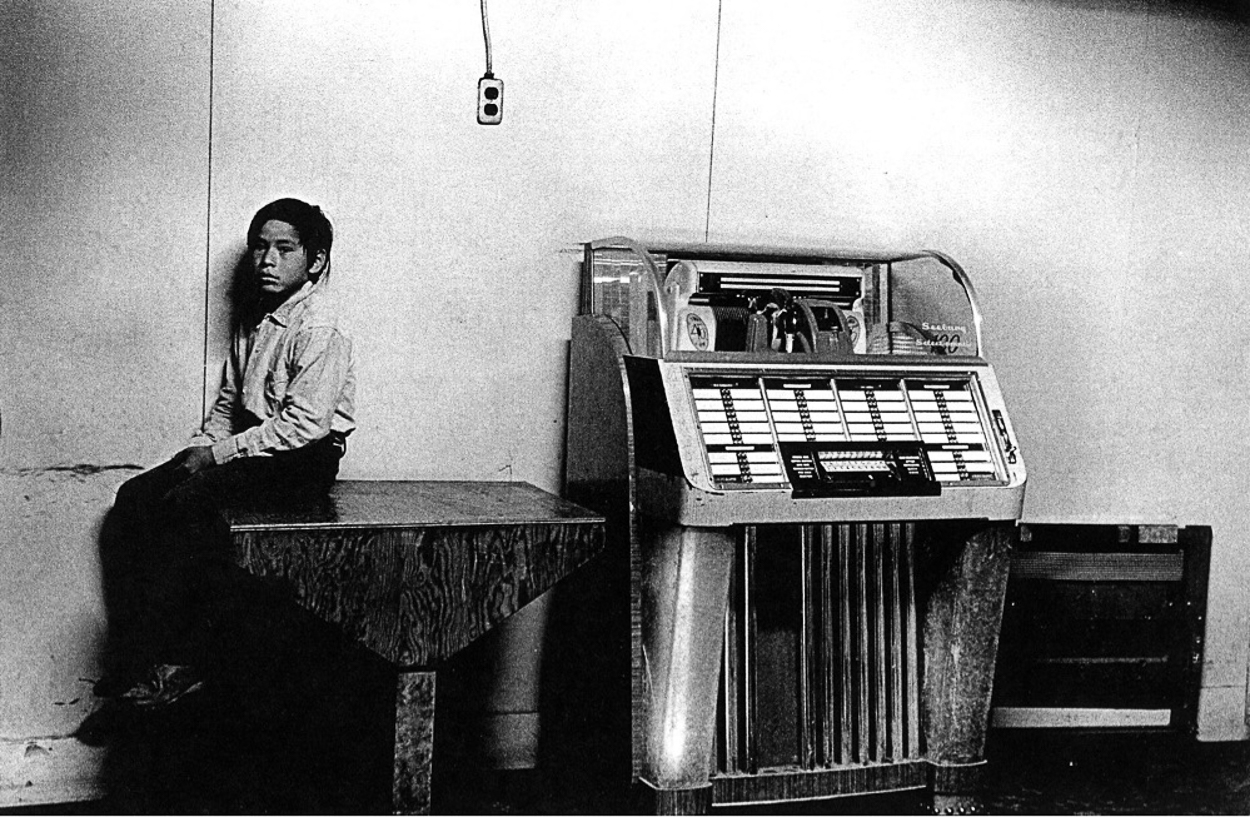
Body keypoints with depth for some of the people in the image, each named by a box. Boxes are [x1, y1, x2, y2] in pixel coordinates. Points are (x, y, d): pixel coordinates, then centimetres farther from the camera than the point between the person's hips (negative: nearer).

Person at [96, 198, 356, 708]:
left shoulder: (319, 331, -15)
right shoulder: (253, 321, 14)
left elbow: (304, 425, -23)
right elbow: (228, 402, 19)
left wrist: (218, 453, -17)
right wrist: (202, 447, 0)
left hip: (304, 461, -9)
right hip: (252, 450, 9)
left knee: (188, 500, -27)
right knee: (134, 497, -5)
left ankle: (194, 657, -15)